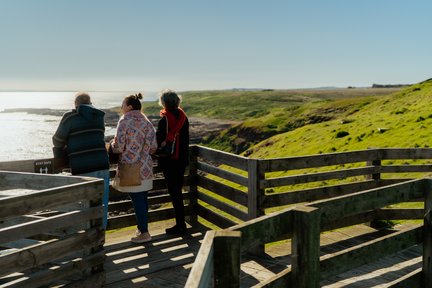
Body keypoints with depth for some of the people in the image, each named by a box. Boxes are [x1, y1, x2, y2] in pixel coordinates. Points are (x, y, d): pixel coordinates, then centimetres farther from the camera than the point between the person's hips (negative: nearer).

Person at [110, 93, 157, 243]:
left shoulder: (124, 121, -10)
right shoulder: (146, 121, 6)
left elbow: (118, 147, -14)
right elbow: (153, 146, 3)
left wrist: (112, 145, 8)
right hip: (145, 167, 6)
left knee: (137, 200, 0)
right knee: (142, 198, 15)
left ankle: (144, 233, 5)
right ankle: (141, 227, 27)